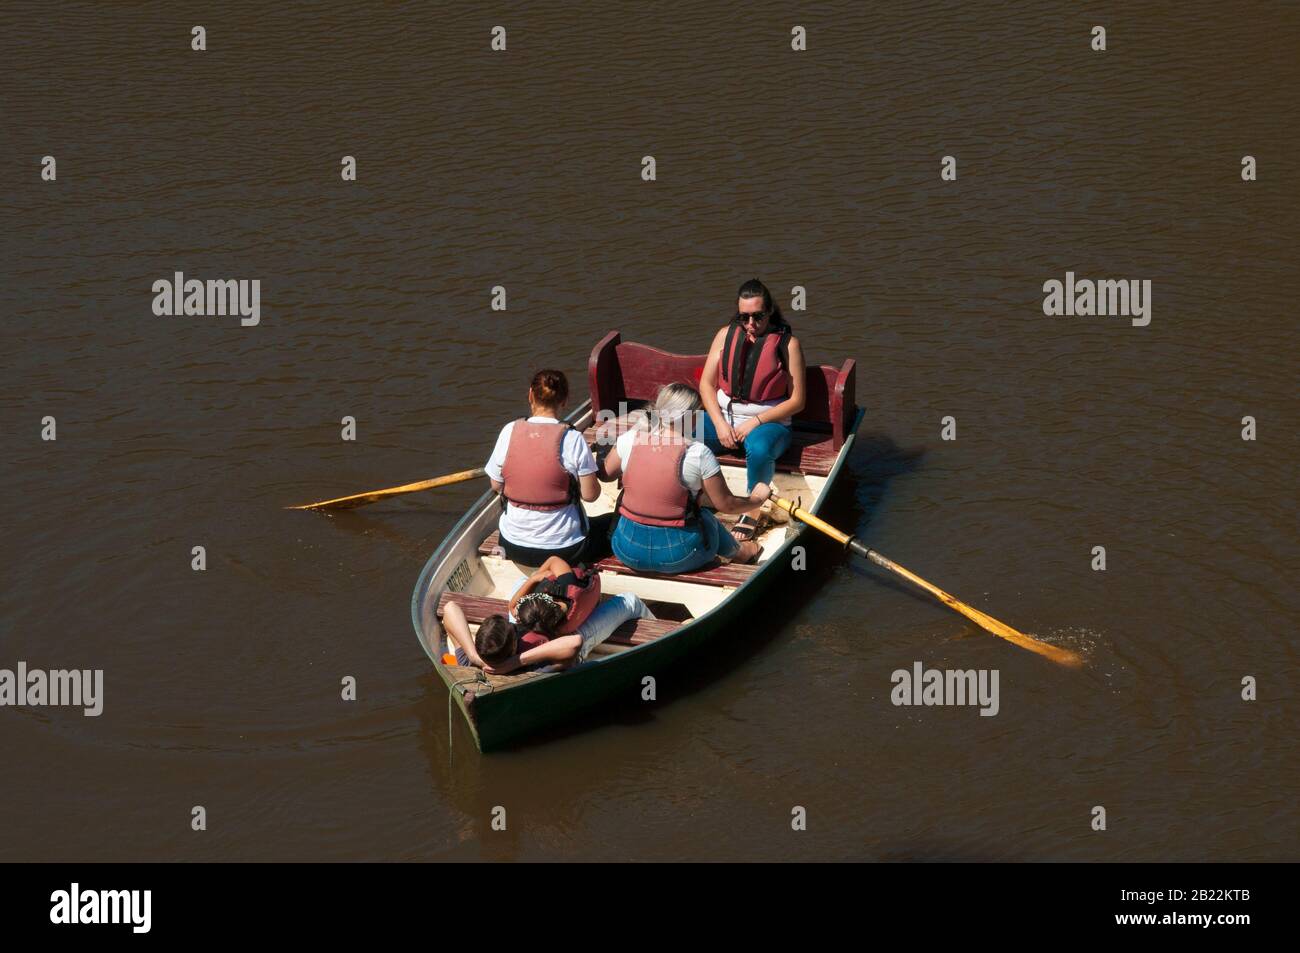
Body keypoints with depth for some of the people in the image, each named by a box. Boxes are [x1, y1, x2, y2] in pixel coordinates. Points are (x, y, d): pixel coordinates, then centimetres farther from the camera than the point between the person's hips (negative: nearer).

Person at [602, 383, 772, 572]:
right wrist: (756, 499, 14)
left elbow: (605, 474, 11)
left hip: (627, 551, 3)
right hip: (676, 557, -3)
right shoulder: (699, 454, -16)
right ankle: (739, 553, 54)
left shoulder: (630, 440, -8)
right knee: (706, 518, 30)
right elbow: (727, 505, -5)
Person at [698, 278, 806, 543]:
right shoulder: (726, 335, 3)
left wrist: (755, 422, -16)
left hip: (768, 423, -4)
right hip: (723, 416, 4)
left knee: (759, 449, -40)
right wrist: (720, 424, -11)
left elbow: (796, 401, -7)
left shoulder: (787, 343, -7)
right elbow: (706, 383, 5)